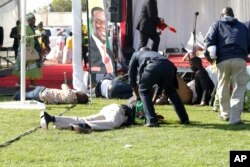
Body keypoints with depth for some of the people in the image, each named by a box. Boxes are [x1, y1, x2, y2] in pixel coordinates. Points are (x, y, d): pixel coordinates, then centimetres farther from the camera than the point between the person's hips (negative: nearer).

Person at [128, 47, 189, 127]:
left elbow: (131, 76, 33)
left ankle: (151, 120, 4)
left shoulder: (136, 54, 37)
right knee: (171, 91, 27)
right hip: (169, 66, 4)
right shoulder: (156, 53, 45)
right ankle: (184, 119, 27)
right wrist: (154, 99, 51)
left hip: (152, 67, -4)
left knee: (144, 91, 16)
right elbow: (162, 81, 45)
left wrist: (137, 95, 42)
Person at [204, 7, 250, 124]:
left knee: (223, 87, 17)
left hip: (223, 60, 0)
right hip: (239, 59, 0)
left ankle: (225, 114, 30)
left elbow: (209, 41, 2)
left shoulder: (217, 25, 18)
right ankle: (235, 117, -11)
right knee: (239, 88, 1)